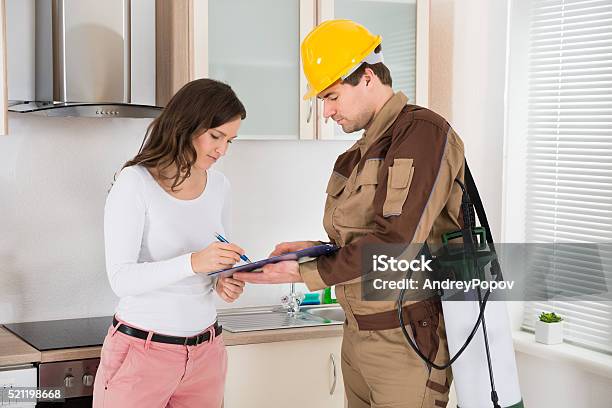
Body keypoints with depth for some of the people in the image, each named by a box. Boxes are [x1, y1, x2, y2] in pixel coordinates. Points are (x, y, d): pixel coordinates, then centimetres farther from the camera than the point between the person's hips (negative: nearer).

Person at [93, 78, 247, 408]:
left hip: (206, 352, 6)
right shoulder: (135, 182, -12)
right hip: (141, 353, -5)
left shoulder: (218, 186, 5)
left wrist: (225, 283, -6)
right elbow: (121, 278, -19)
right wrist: (193, 262, -31)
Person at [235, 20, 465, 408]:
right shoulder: (363, 152, 14)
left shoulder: (423, 132, -13)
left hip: (407, 341, -8)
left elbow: (395, 242, -21)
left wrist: (305, 272, -18)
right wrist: (316, 249, 0)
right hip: (358, 334, 8)